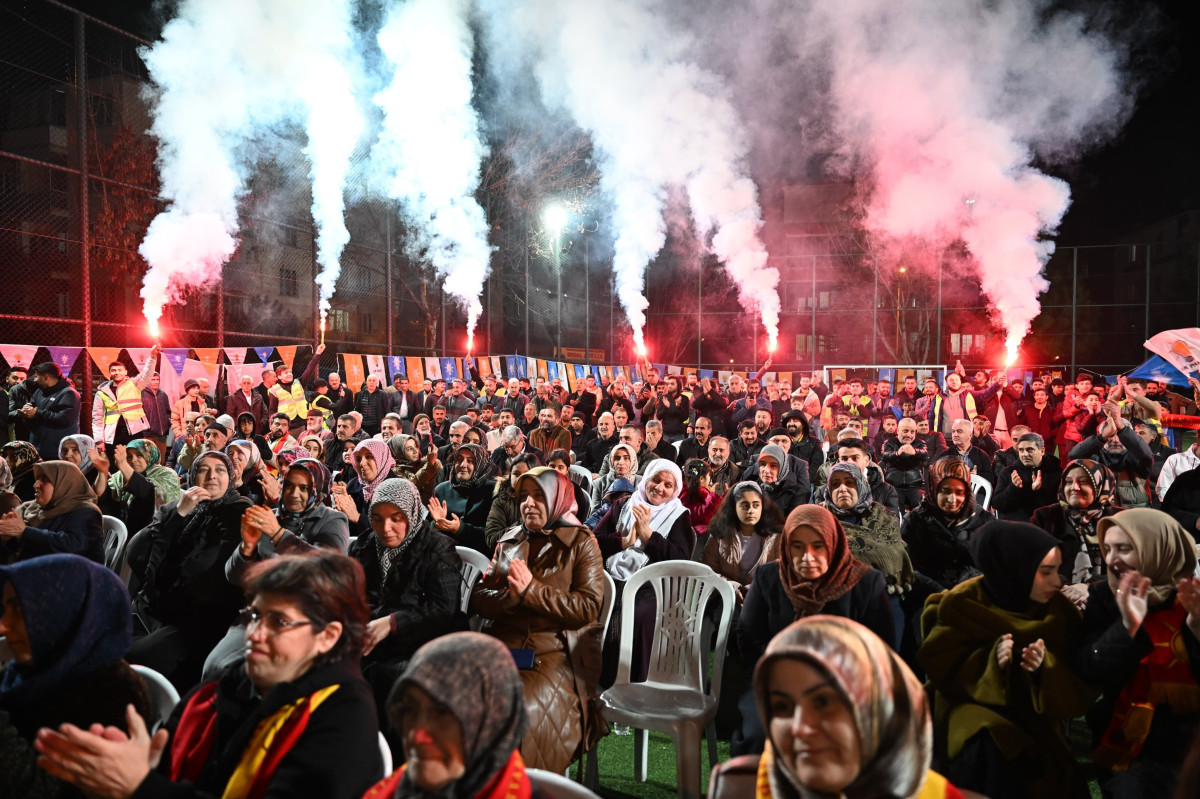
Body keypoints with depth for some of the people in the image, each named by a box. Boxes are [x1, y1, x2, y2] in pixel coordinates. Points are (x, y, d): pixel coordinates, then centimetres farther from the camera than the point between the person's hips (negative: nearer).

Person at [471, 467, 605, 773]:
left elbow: (588, 608, -7)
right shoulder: (509, 540, 18)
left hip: (557, 653, -4)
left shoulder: (581, 543, 4)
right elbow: (478, 598, 12)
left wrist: (531, 590, -12)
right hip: (502, 646, 4)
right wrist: (511, 597, -10)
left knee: (523, 711, -29)